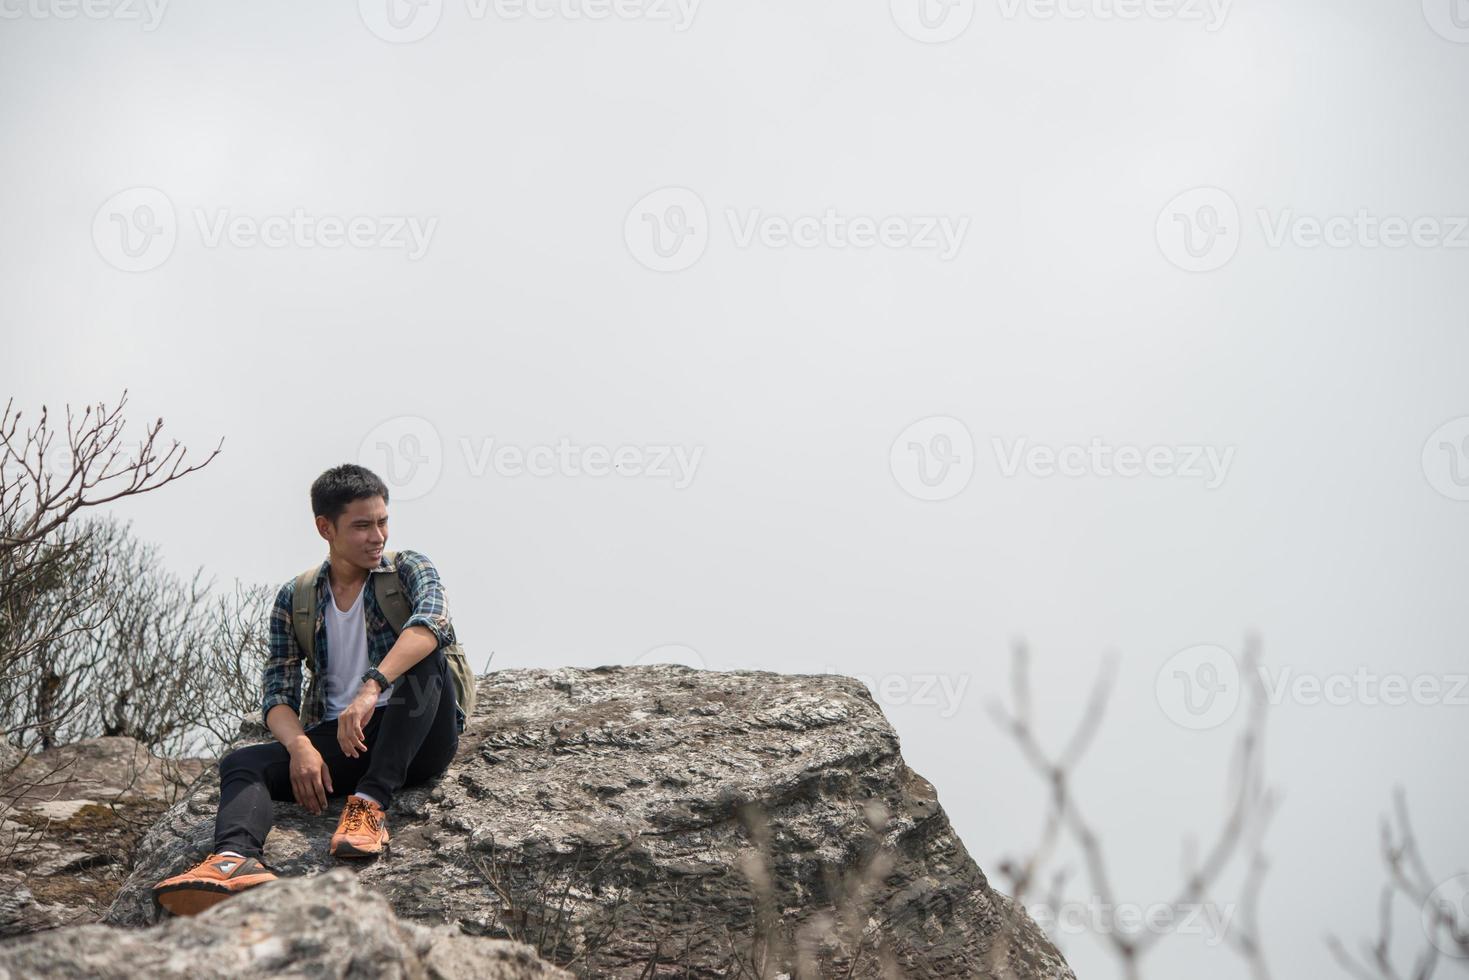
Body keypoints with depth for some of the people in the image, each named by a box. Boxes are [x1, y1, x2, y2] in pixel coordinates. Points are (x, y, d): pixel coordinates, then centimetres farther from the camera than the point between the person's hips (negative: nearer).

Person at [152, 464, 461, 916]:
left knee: (423, 656, -30)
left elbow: (432, 621, -20)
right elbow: (278, 695, 5)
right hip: (335, 741, 3)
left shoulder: (409, 570, 4)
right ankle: (235, 856, -53)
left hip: (418, 739, -2)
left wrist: (372, 689, -36)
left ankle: (371, 802, -37)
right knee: (241, 763, -21)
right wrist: (301, 747, -19)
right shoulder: (294, 600, 12)